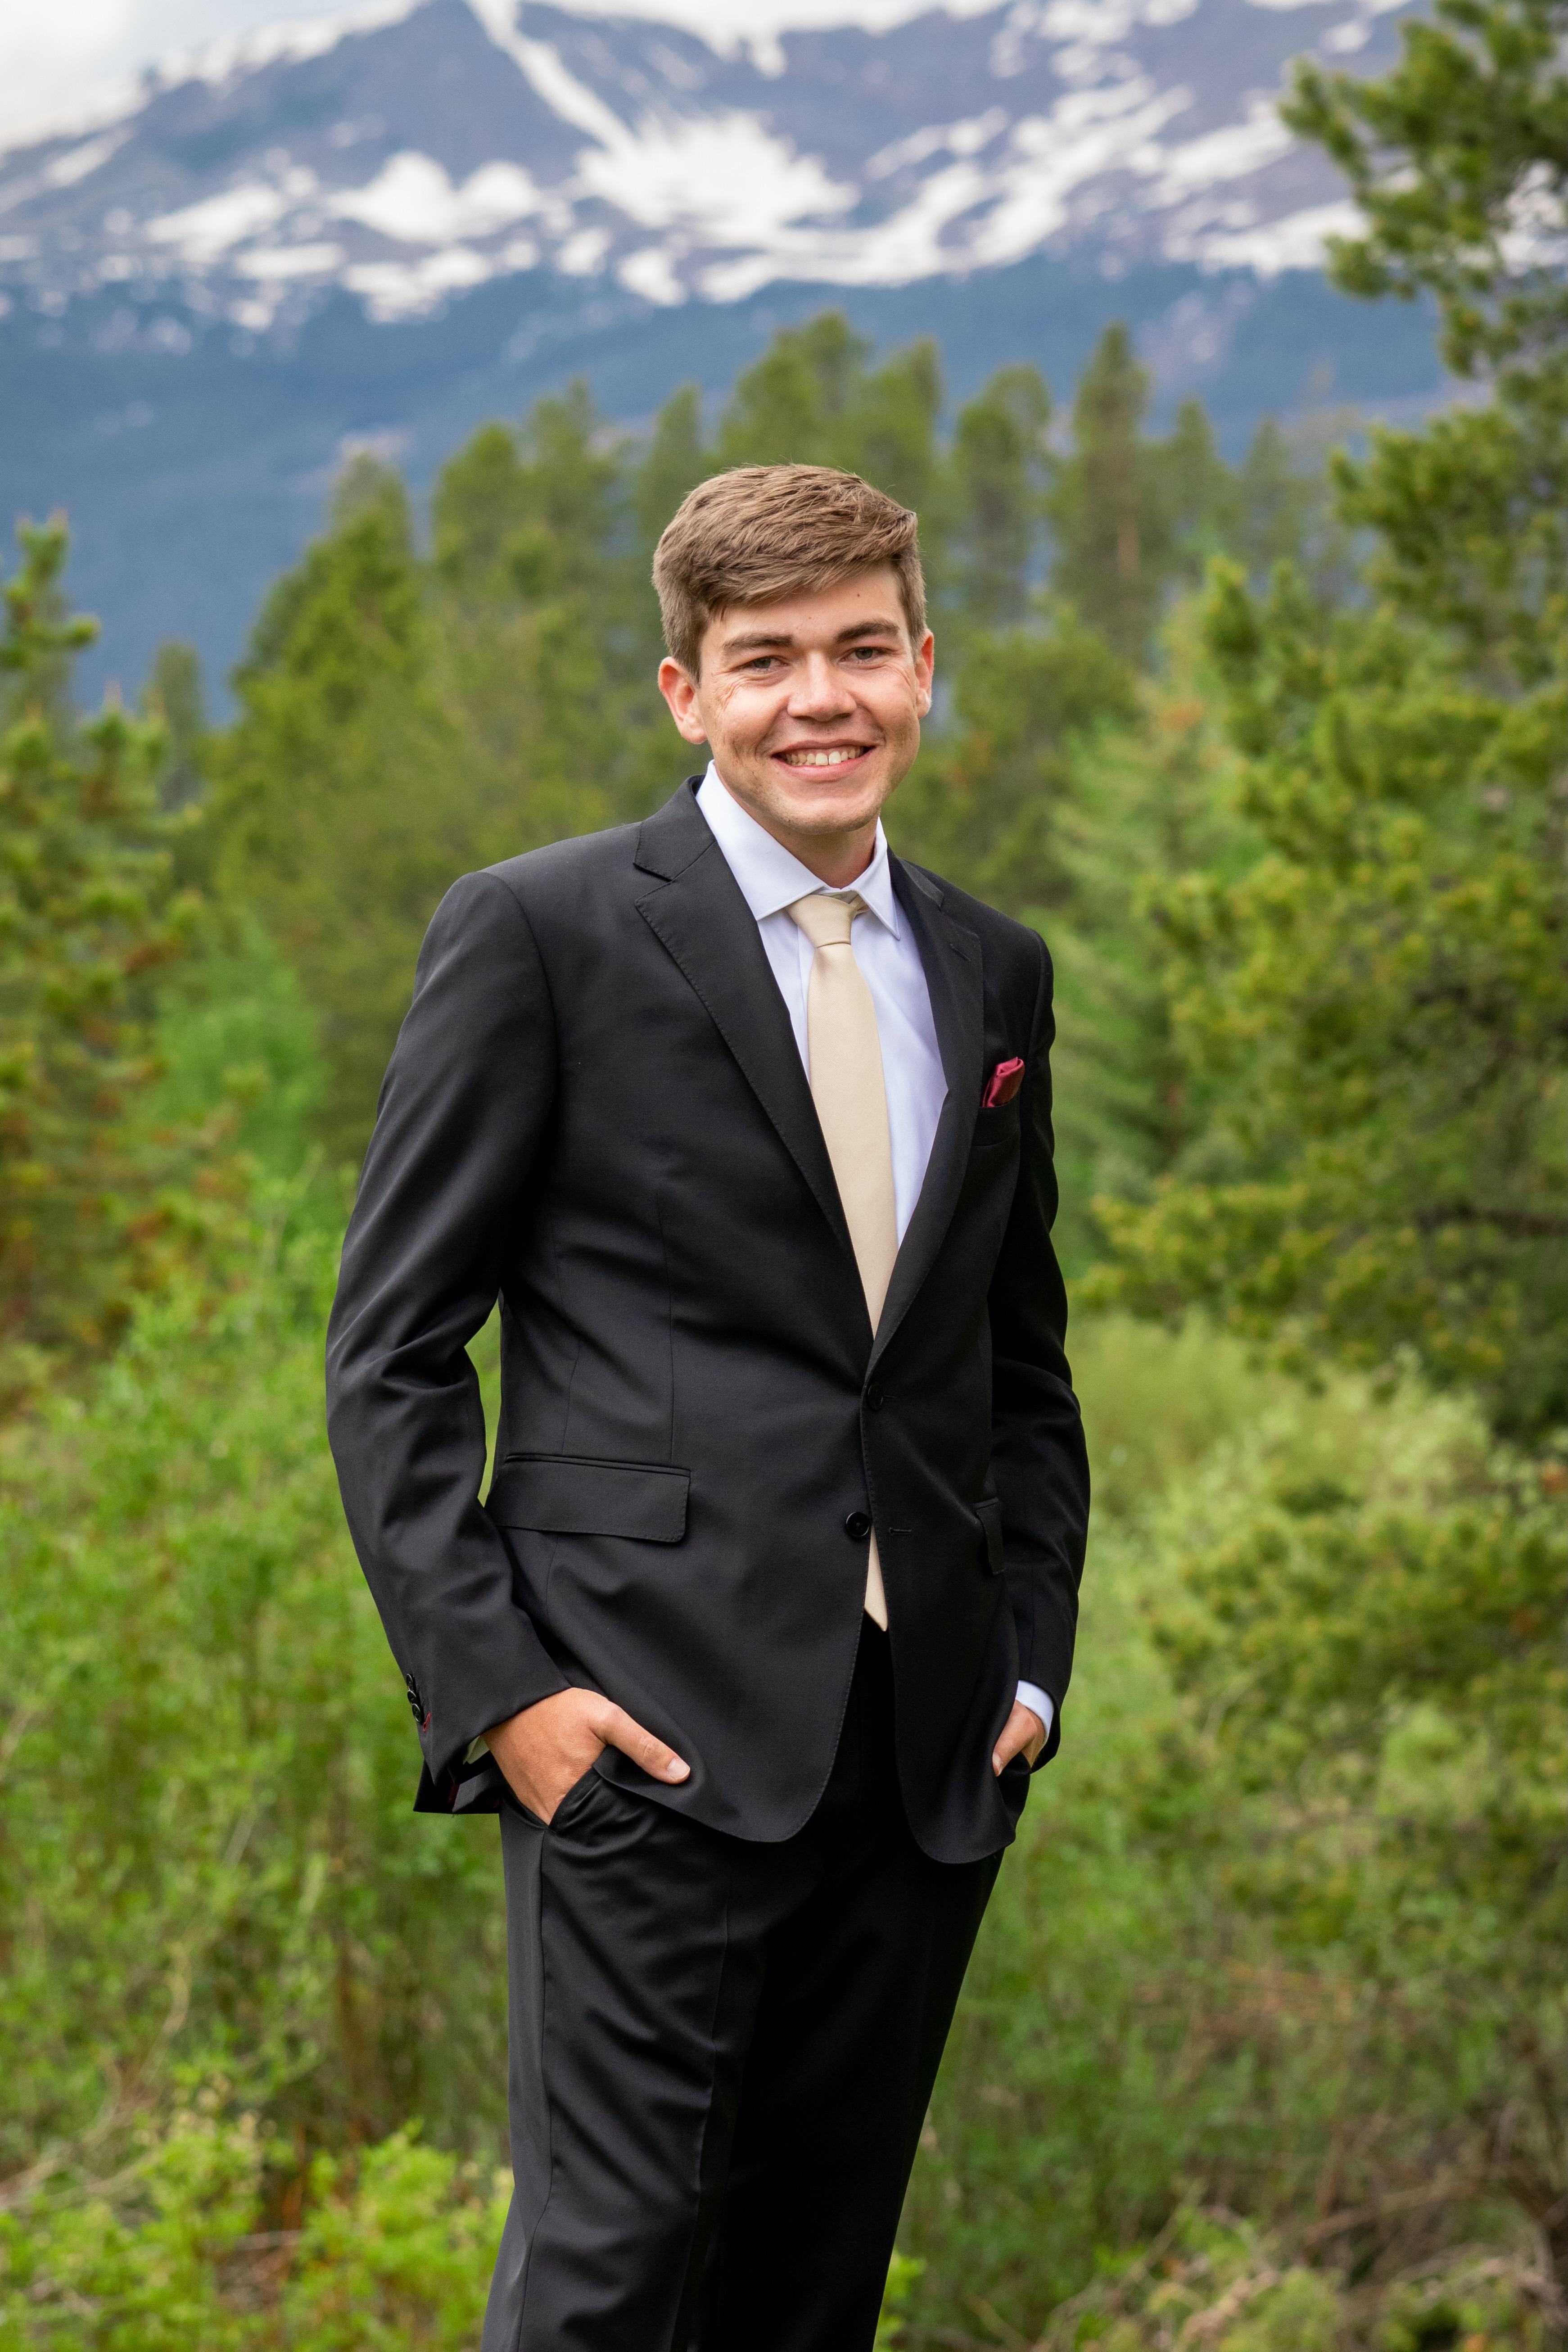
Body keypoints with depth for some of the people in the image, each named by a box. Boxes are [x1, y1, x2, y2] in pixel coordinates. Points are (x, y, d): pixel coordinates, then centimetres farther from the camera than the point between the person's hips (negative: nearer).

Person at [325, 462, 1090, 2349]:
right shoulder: (538, 935, -3)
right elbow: (388, 1350, -3)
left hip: (927, 1754, 5)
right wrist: (493, 1682, -11)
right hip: (654, 1728, -5)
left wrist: (1032, 1663, 10)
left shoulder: (994, 974, 14)